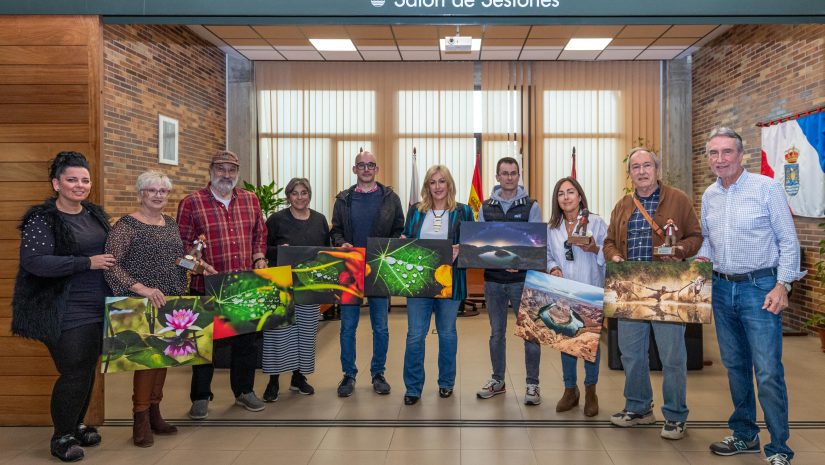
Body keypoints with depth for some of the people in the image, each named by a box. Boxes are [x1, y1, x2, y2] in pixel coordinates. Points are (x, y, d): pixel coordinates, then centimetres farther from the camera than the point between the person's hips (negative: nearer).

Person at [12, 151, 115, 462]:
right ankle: (61, 437, 18)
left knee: (88, 370, 15)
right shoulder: (42, 219, -11)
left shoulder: (95, 214, 10)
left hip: (97, 308, 7)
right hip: (65, 313, -7)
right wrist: (88, 263, -23)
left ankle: (76, 425, 34)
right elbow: (33, 261, -22)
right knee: (73, 373, -2)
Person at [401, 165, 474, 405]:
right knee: (415, 335, 1)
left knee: (447, 333, 13)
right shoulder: (415, 210, 7)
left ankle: (446, 383, 29)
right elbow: (405, 240, 12)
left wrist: (460, 251, -18)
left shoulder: (463, 212, 1)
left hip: (450, 282, -1)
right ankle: (413, 387, 13)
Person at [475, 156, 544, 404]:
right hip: (493, 279, 3)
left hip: (522, 279, -3)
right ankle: (497, 381, 26)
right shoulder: (486, 207, 7)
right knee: (497, 333, 13)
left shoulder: (531, 206, -1)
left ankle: (532, 384, 14)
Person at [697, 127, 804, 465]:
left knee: (768, 372, -7)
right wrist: (702, 258, 1)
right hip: (722, 289, 6)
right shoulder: (709, 195, 9)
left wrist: (782, 285, -14)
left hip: (760, 288, -6)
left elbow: (788, 242, -7)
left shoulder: (767, 188, -8)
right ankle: (745, 436, 28)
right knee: (735, 365, 14)